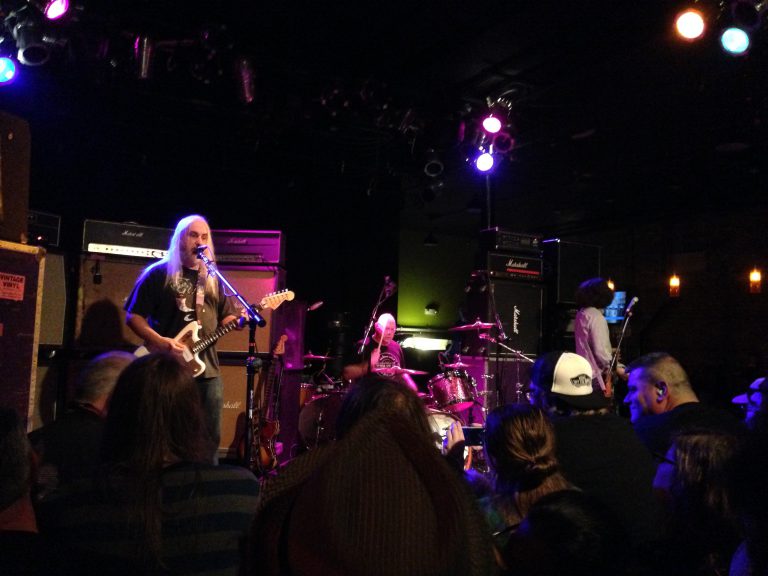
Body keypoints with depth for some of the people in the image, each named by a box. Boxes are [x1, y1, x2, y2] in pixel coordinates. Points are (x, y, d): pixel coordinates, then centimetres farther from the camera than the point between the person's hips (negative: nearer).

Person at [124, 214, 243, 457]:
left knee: (211, 438, 8)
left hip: (207, 369, 5)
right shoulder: (159, 273, -1)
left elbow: (225, 317, 17)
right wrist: (160, 341, -17)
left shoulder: (213, 279, 15)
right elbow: (133, 316, -4)